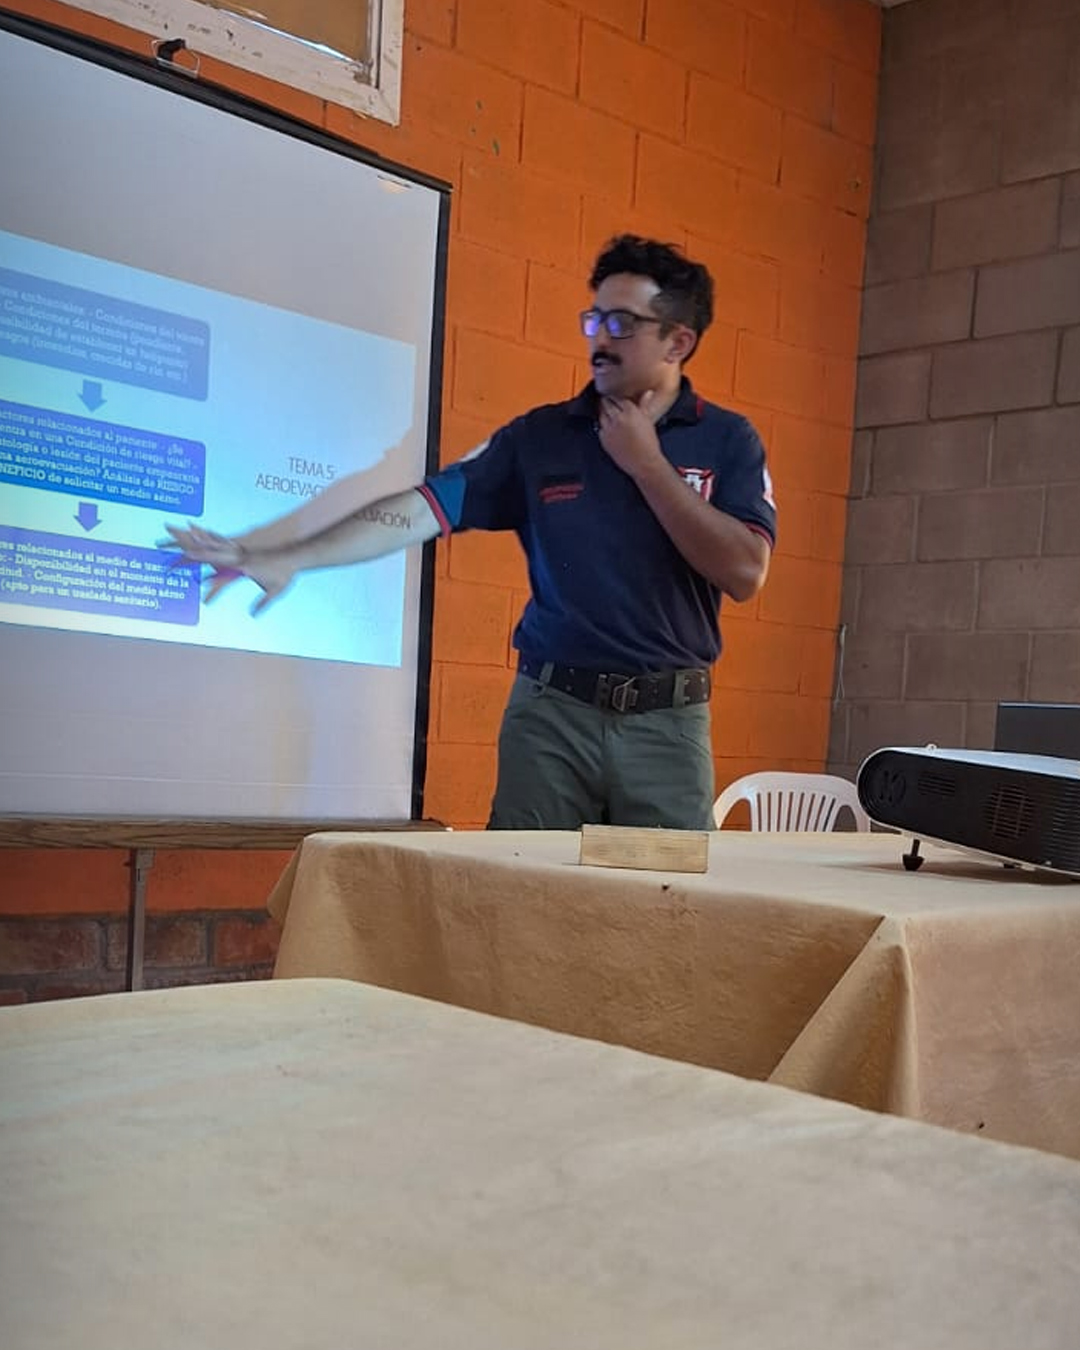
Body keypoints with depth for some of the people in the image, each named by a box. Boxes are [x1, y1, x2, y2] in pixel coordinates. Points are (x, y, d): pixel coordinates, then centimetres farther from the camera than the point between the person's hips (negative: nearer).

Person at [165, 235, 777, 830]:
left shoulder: (727, 441, 1)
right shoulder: (540, 435, 4)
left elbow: (745, 573, -11)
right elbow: (422, 507, -1)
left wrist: (647, 464, -10)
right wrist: (286, 559, -7)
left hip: (669, 721, -1)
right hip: (549, 710, 1)